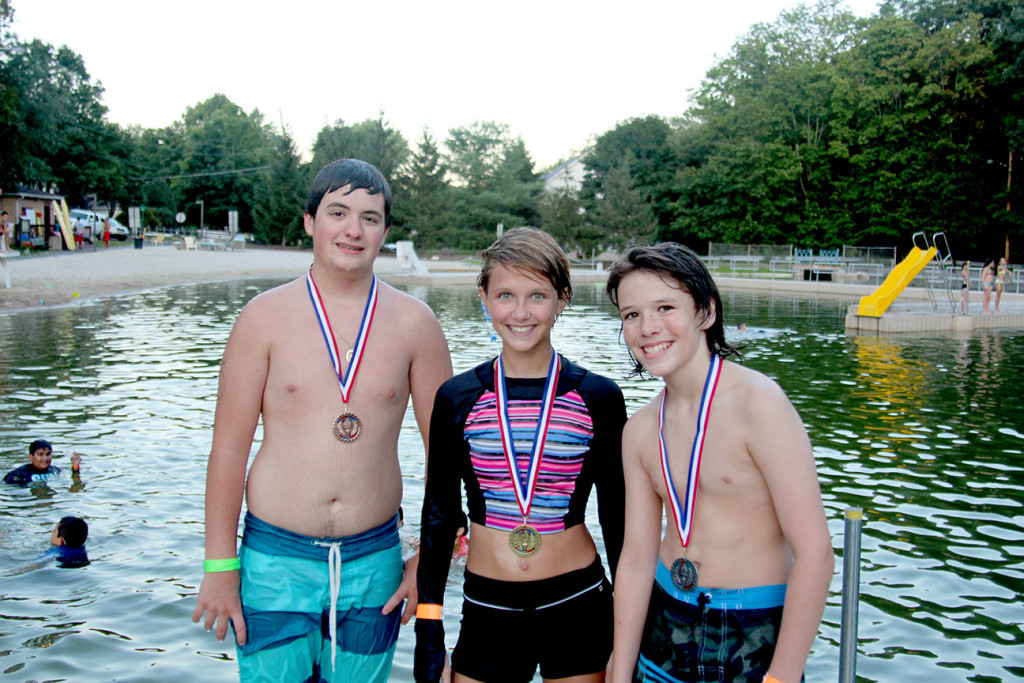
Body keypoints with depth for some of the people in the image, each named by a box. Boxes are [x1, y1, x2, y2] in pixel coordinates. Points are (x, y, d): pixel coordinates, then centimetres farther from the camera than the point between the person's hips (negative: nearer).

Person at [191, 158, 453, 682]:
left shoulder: (414, 323, -1)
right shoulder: (264, 317, -4)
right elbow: (228, 447, -3)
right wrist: (219, 567, -4)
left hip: (374, 561, 2)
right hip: (275, 560, -1)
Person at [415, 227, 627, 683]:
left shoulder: (598, 398, -5)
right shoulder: (457, 398, -3)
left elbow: (617, 518, 4)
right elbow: (438, 517, 4)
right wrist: (428, 637, 3)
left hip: (578, 610, 0)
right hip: (487, 613, 1)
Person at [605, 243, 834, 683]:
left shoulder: (758, 403, -19)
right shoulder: (641, 430, -1)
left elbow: (814, 551, -20)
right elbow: (636, 559, 4)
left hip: (755, 637, -5)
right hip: (666, 626, 5)